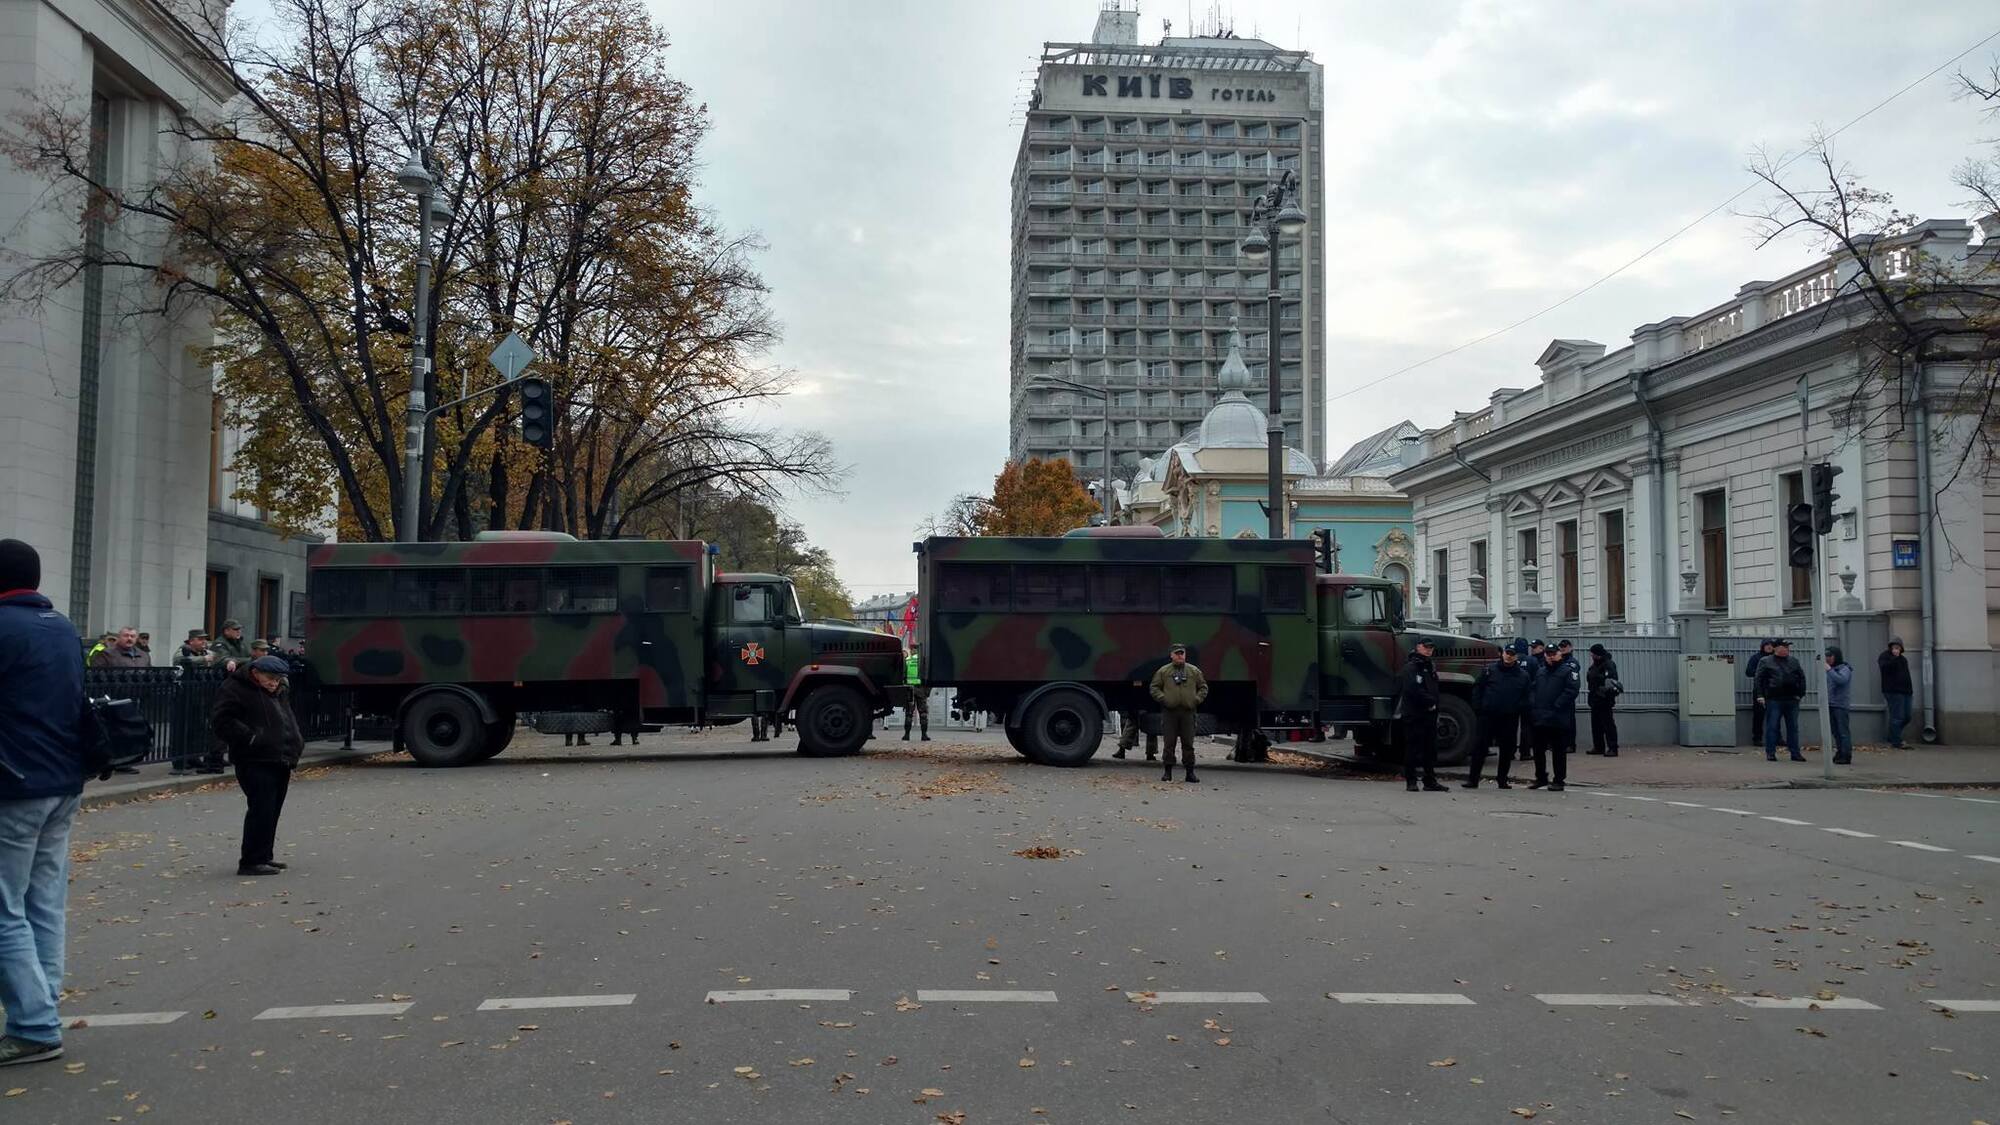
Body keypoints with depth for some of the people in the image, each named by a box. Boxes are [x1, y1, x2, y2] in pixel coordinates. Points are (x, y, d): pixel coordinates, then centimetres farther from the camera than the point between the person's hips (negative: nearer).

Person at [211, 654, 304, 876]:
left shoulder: (278, 692, 20)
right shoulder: (235, 689, -6)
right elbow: (220, 720, -15)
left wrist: (296, 744, 17)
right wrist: (250, 738, -20)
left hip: (280, 761, 9)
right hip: (256, 761, -9)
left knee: (272, 811, 12)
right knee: (261, 809, -12)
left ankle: (263, 856, 21)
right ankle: (251, 861, -8)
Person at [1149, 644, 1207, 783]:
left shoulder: (1194, 671, 11)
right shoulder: (1163, 671, 6)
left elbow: (1203, 688, 16)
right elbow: (1155, 688, 8)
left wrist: (1196, 700, 3)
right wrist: (1163, 699, -5)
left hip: (1188, 712, 1)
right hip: (1169, 712, -1)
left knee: (1188, 743, 3)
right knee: (1169, 743, 0)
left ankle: (1190, 772, 7)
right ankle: (1167, 771, 6)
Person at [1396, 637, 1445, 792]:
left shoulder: (1431, 667, 18)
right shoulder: (1410, 667, -9)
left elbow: (1434, 690, 19)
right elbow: (1413, 690, -20)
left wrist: (1433, 704, 3)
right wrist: (1430, 701, -12)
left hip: (1429, 714, 8)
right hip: (1413, 714, -8)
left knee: (1430, 748, 10)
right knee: (1412, 747, -3)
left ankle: (1430, 781, 16)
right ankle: (1411, 781, 3)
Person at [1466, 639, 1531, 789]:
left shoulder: (1523, 675, 7)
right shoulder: (1489, 670, 4)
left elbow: (1526, 697, 8)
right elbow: (1477, 688, 6)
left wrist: (1520, 710, -8)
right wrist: (1478, 707, -2)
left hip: (1510, 719, 1)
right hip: (1488, 716, -1)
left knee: (1507, 750, 7)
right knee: (1480, 747, -3)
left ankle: (1502, 780, 18)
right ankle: (1473, 779, 1)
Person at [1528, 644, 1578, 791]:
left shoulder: (1567, 671, -3)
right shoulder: (1540, 672, 16)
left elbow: (1571, 691, -13)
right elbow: (1532, 690, 17)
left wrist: (1557, 707, -17)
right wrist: (1533, 706, 1)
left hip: (1559, 720, -6)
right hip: (1540, 719, 6)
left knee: (1559, 751, 1)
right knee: (1538, 750, 10)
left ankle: (1559, 780, 9)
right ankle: (1541, 778, 22)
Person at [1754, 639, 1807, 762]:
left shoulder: (1794, 662, 13)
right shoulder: (1765, 662, 2)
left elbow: (1801, 678, 15)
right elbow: (1759, 679, -1)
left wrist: (1800, 694, 5)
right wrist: (1760, 695, -8)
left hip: (1792, 700, 4)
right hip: (1773, 700, -4)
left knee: (1793, 727, 7)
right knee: (1772, 727, -1)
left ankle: (1795, 753, 13)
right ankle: (1770, 753, 5)